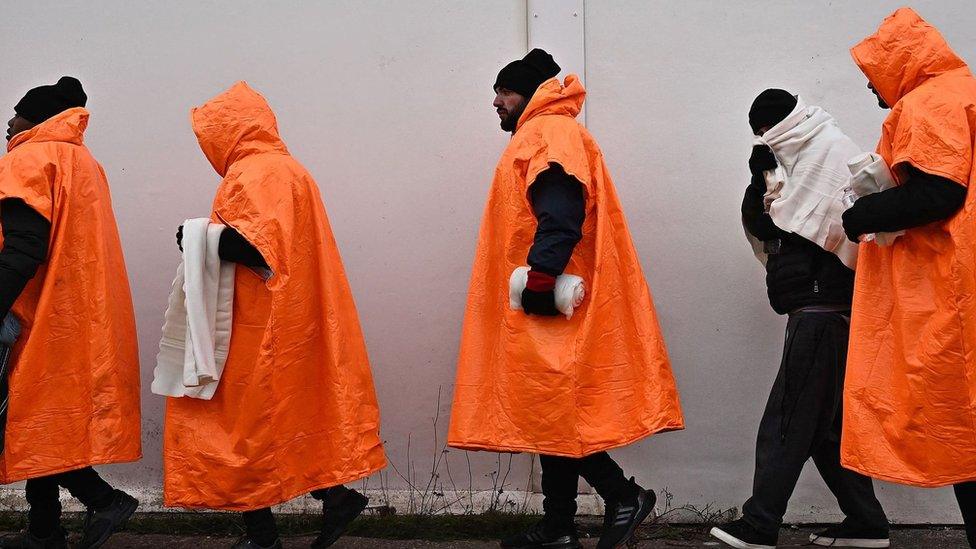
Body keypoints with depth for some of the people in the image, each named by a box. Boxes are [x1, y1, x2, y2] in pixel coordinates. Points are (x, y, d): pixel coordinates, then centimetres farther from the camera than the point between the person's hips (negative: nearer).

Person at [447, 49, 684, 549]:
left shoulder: (550, 134, -8)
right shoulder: (539, 137, 24)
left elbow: (560, 214, -22)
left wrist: (540, 277, -27)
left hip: (548, 303, -10)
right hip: (542, 305, 10)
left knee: (548, 406, -9)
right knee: (549, 408, 10)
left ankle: (623, 495, -3)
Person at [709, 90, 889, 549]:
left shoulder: (834, 151, -7)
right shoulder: (809, 161, 22)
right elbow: (760, 227, 19)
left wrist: (786, 213, -11)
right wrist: (759, 180, 6)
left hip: (823, 309, -10)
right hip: (822, 311, 10)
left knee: (789, 421, -9)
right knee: (824, 421, 11)